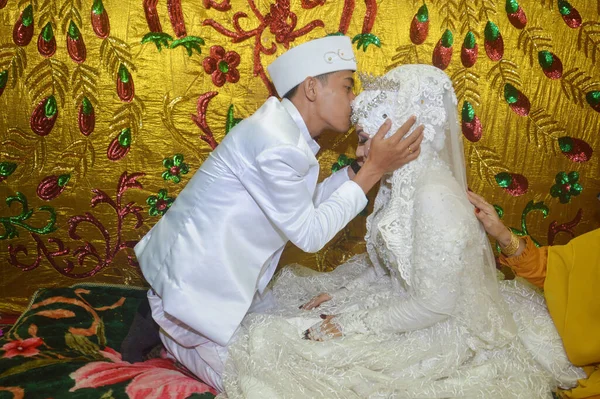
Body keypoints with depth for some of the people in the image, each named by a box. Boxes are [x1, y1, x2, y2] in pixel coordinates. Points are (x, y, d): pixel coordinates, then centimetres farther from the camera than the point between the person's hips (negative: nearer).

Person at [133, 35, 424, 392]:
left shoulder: (285, 129, 3)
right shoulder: (279, 146, -29)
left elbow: (305, 204, 8)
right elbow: (309, 234, -21)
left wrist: (360, 166, 0)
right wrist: (374, 170, -20)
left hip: (217, 268, 10)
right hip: (195, 278, -10)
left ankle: (169, 318, 20)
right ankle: (162, 321, 11)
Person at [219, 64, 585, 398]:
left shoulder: (435, 198, -29)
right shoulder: (401, 181, 0)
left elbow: (434, 305, -26)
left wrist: (352, 323, -19)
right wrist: (337, 297, 0)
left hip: (443, 333, -9)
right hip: (405, 299, 9)